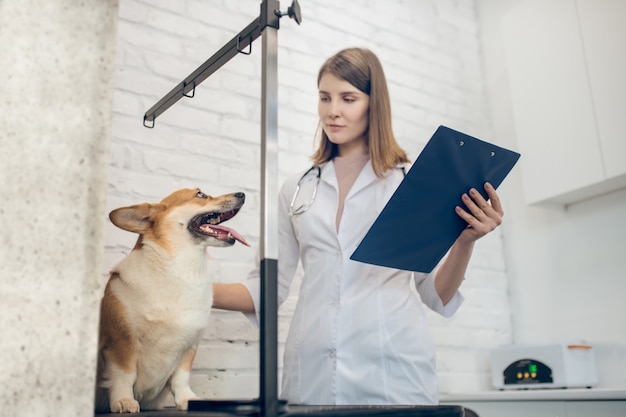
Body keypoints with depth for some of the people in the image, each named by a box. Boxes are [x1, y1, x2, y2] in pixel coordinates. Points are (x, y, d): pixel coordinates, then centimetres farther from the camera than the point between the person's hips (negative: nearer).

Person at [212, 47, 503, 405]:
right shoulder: (296, 190, 12)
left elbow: (438, 295, 5)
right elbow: (267, 288, 11)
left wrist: (465, 241, -13)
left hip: (393, 366, -2)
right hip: (313, 371, 2)